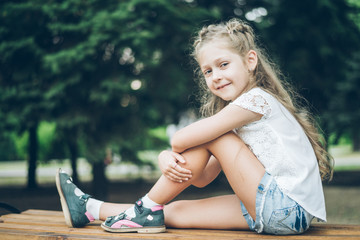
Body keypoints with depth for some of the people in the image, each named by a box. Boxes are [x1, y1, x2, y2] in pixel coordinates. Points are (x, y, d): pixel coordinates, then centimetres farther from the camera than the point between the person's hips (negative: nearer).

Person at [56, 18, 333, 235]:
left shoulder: (256, 99, -12)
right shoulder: (239, 109, 16)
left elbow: (180, 139, -16)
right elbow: (203, 177, 10)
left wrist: (170, 151, 7)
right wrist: (167, 159, -9)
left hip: (289, 208, -8)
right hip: (277, 210, 9)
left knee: (209, 136, -10)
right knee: (178, 211, 4)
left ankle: (149, 209, 0)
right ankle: (90, 208, 18)